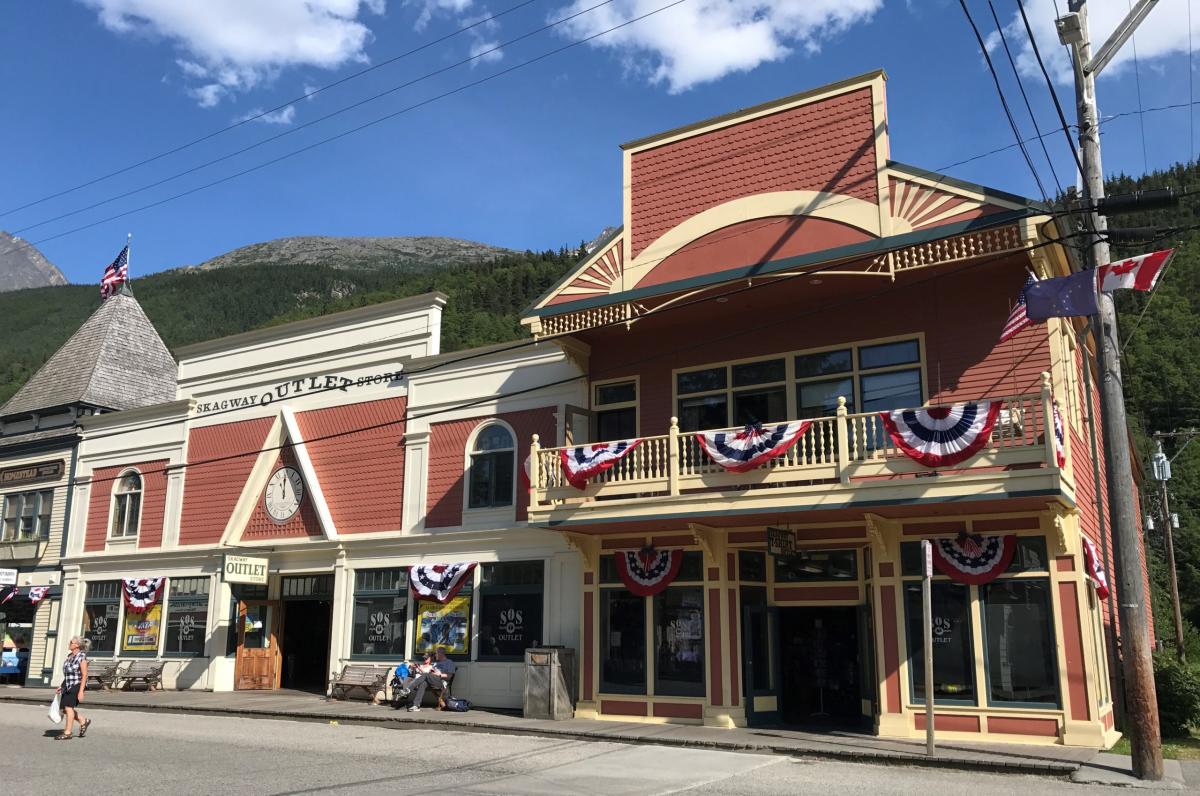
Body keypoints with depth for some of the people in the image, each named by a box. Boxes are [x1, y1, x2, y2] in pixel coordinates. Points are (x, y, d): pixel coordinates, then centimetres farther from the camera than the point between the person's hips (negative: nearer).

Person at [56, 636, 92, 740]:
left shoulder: (82, 657, -13)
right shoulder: (70, 656, 11)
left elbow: (84, 675, -16)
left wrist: (81, 691, -20)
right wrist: (62, 686, 15)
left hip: (77, 685, -8)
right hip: (68, 685, 8)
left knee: (68, 707, -9)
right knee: (65, 709, 8)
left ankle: (67, 733, 0)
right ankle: (84, 721, 25)